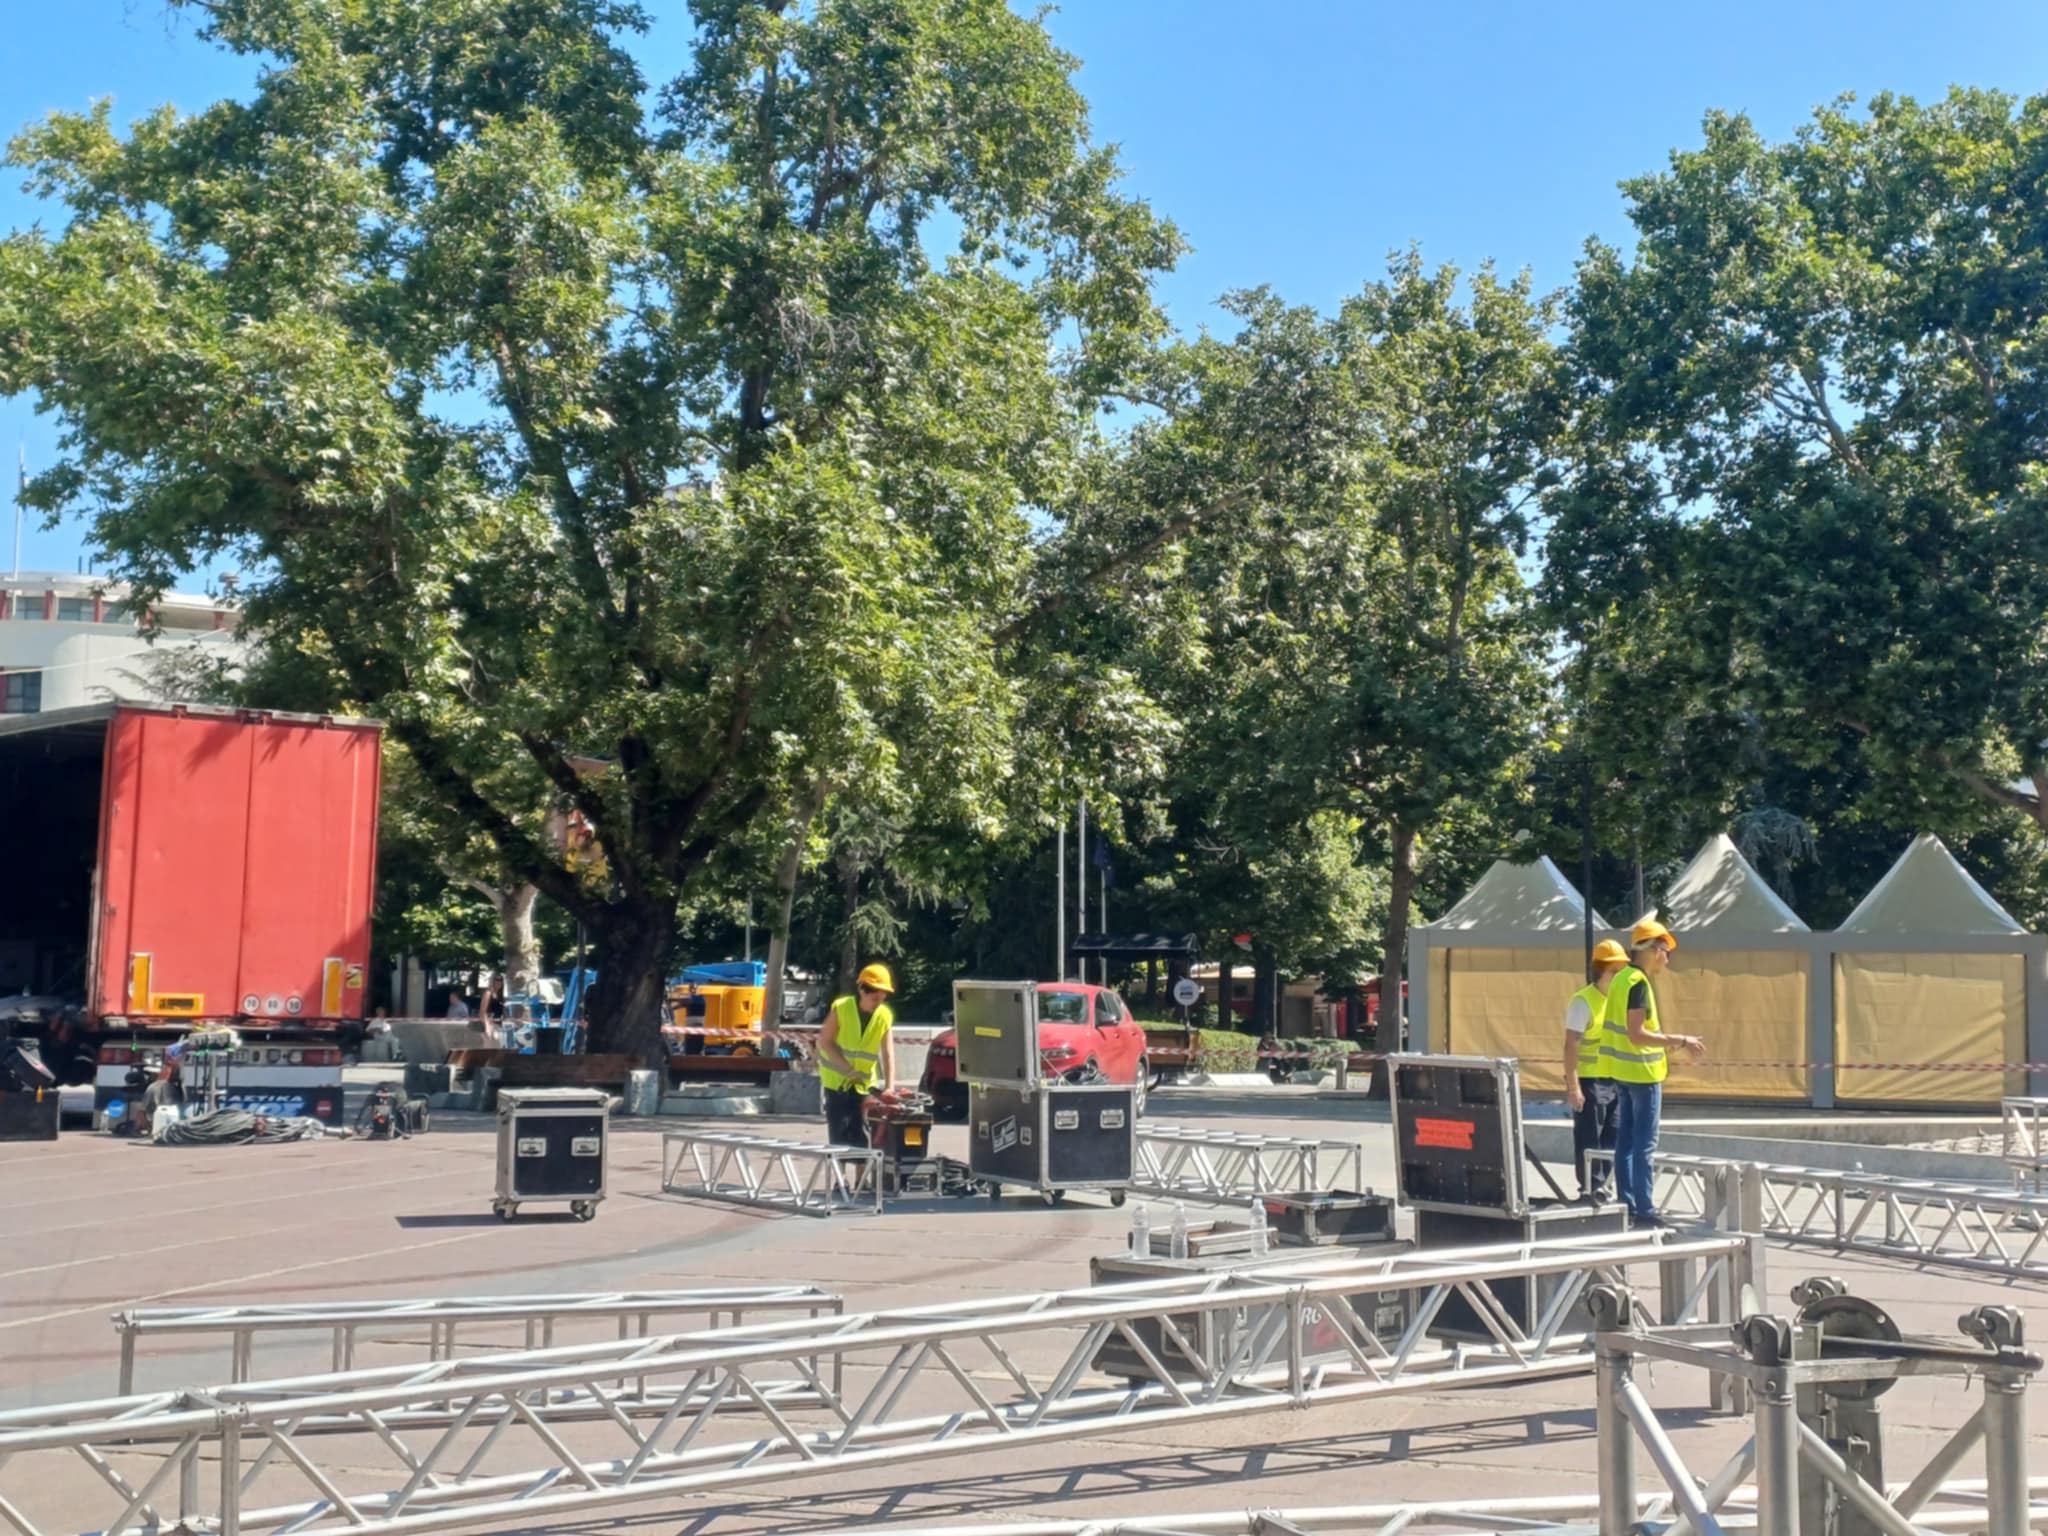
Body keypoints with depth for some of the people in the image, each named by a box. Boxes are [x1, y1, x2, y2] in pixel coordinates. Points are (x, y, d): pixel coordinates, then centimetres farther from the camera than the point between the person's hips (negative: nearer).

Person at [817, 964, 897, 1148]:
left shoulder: (885, 1016, -10)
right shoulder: (840, 1008, -16)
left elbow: (888, 1055, -12)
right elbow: (824, 1042, -14)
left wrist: (890, 1088, -22)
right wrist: (849, 1069, -20)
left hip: (864, 1083, 2)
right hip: (837, 1079, -2)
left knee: (861, 1134, 3)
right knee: (840, 1134, -4)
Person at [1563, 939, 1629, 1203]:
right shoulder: (1583, 1002, -11)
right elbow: (1571, 1046, -15)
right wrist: (1573, 1086, -19)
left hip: (1615, 1080, 7)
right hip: (1589, 1081, -7)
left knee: (1611, 1137, 11)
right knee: (1589, 1139, -3)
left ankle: (1600, 1185, 21)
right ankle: (1590, 1188, 4)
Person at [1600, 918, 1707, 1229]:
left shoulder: (1622, 979, 11)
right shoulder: (1639, 983, -17)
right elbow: (1637, 1034, -23)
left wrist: (1677, 1042, 21)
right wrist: (1680, 1041, -21)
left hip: (1623, 1072, 9)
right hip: (1643, 1073, -9)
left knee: (1625, 1142, 10)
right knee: (1644, 1145, -5)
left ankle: (1628, 1207, 15)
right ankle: (1644, 1211, -3)